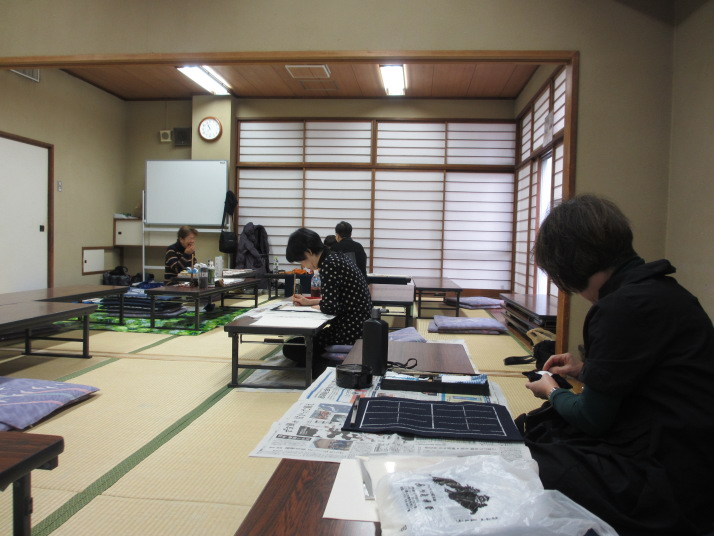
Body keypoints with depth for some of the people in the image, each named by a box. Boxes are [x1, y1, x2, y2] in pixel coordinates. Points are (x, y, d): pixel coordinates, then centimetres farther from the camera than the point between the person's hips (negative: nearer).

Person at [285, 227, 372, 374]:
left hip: (350, 330, -10)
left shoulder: (329, 264, -18)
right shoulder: (334, 258, 11)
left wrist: (313, 306, -2)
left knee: (290, 348, 0)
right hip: (356, 325, 10)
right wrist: (308, 301, 17)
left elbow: (329, 307, -23)